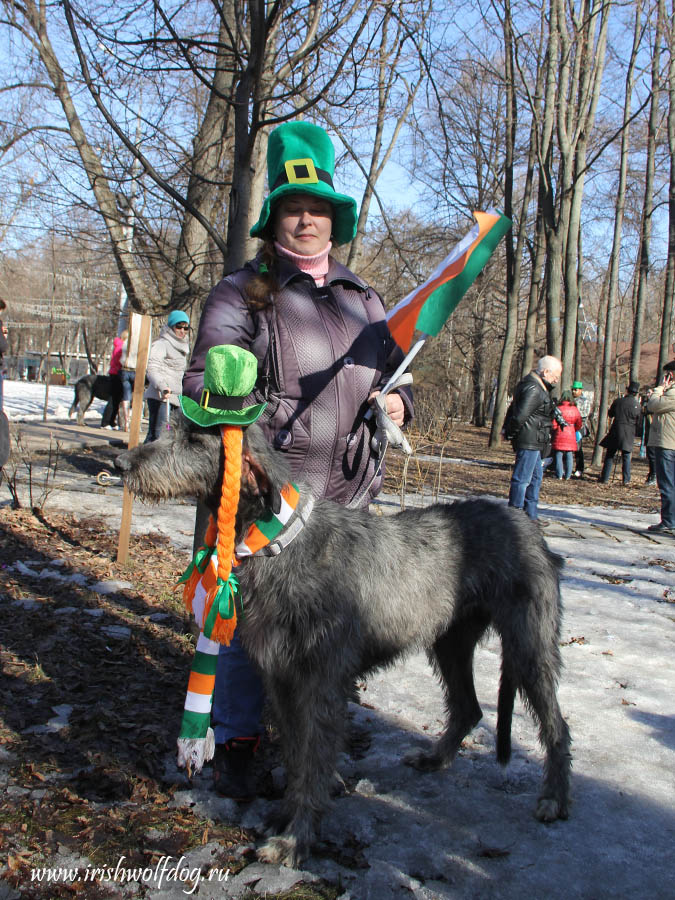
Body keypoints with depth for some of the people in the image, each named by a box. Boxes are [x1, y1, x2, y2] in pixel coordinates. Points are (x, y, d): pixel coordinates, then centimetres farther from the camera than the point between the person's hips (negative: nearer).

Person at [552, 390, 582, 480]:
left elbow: (554, 424, -10)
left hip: (559, 435, -3)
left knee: (559, 455, 4)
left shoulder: (559, 408, -9)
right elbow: (579, 425, 7)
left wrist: (555, 429, 11)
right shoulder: (575, 409, 1)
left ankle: (559, 475, 5)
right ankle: (567, 475, 8)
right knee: (569, 455, 8)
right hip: (571, 435, 3)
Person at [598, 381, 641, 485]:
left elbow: (610, 415, 11)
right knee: (626, 457, 10)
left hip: (615, 432, 0)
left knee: (610, 455, 7)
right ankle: (626, 479, 10)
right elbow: (639, 423, 2)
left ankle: (604, 478, 6)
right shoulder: (637, 405, -4)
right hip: (629, 435, 0)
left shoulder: (618, 401, -3)